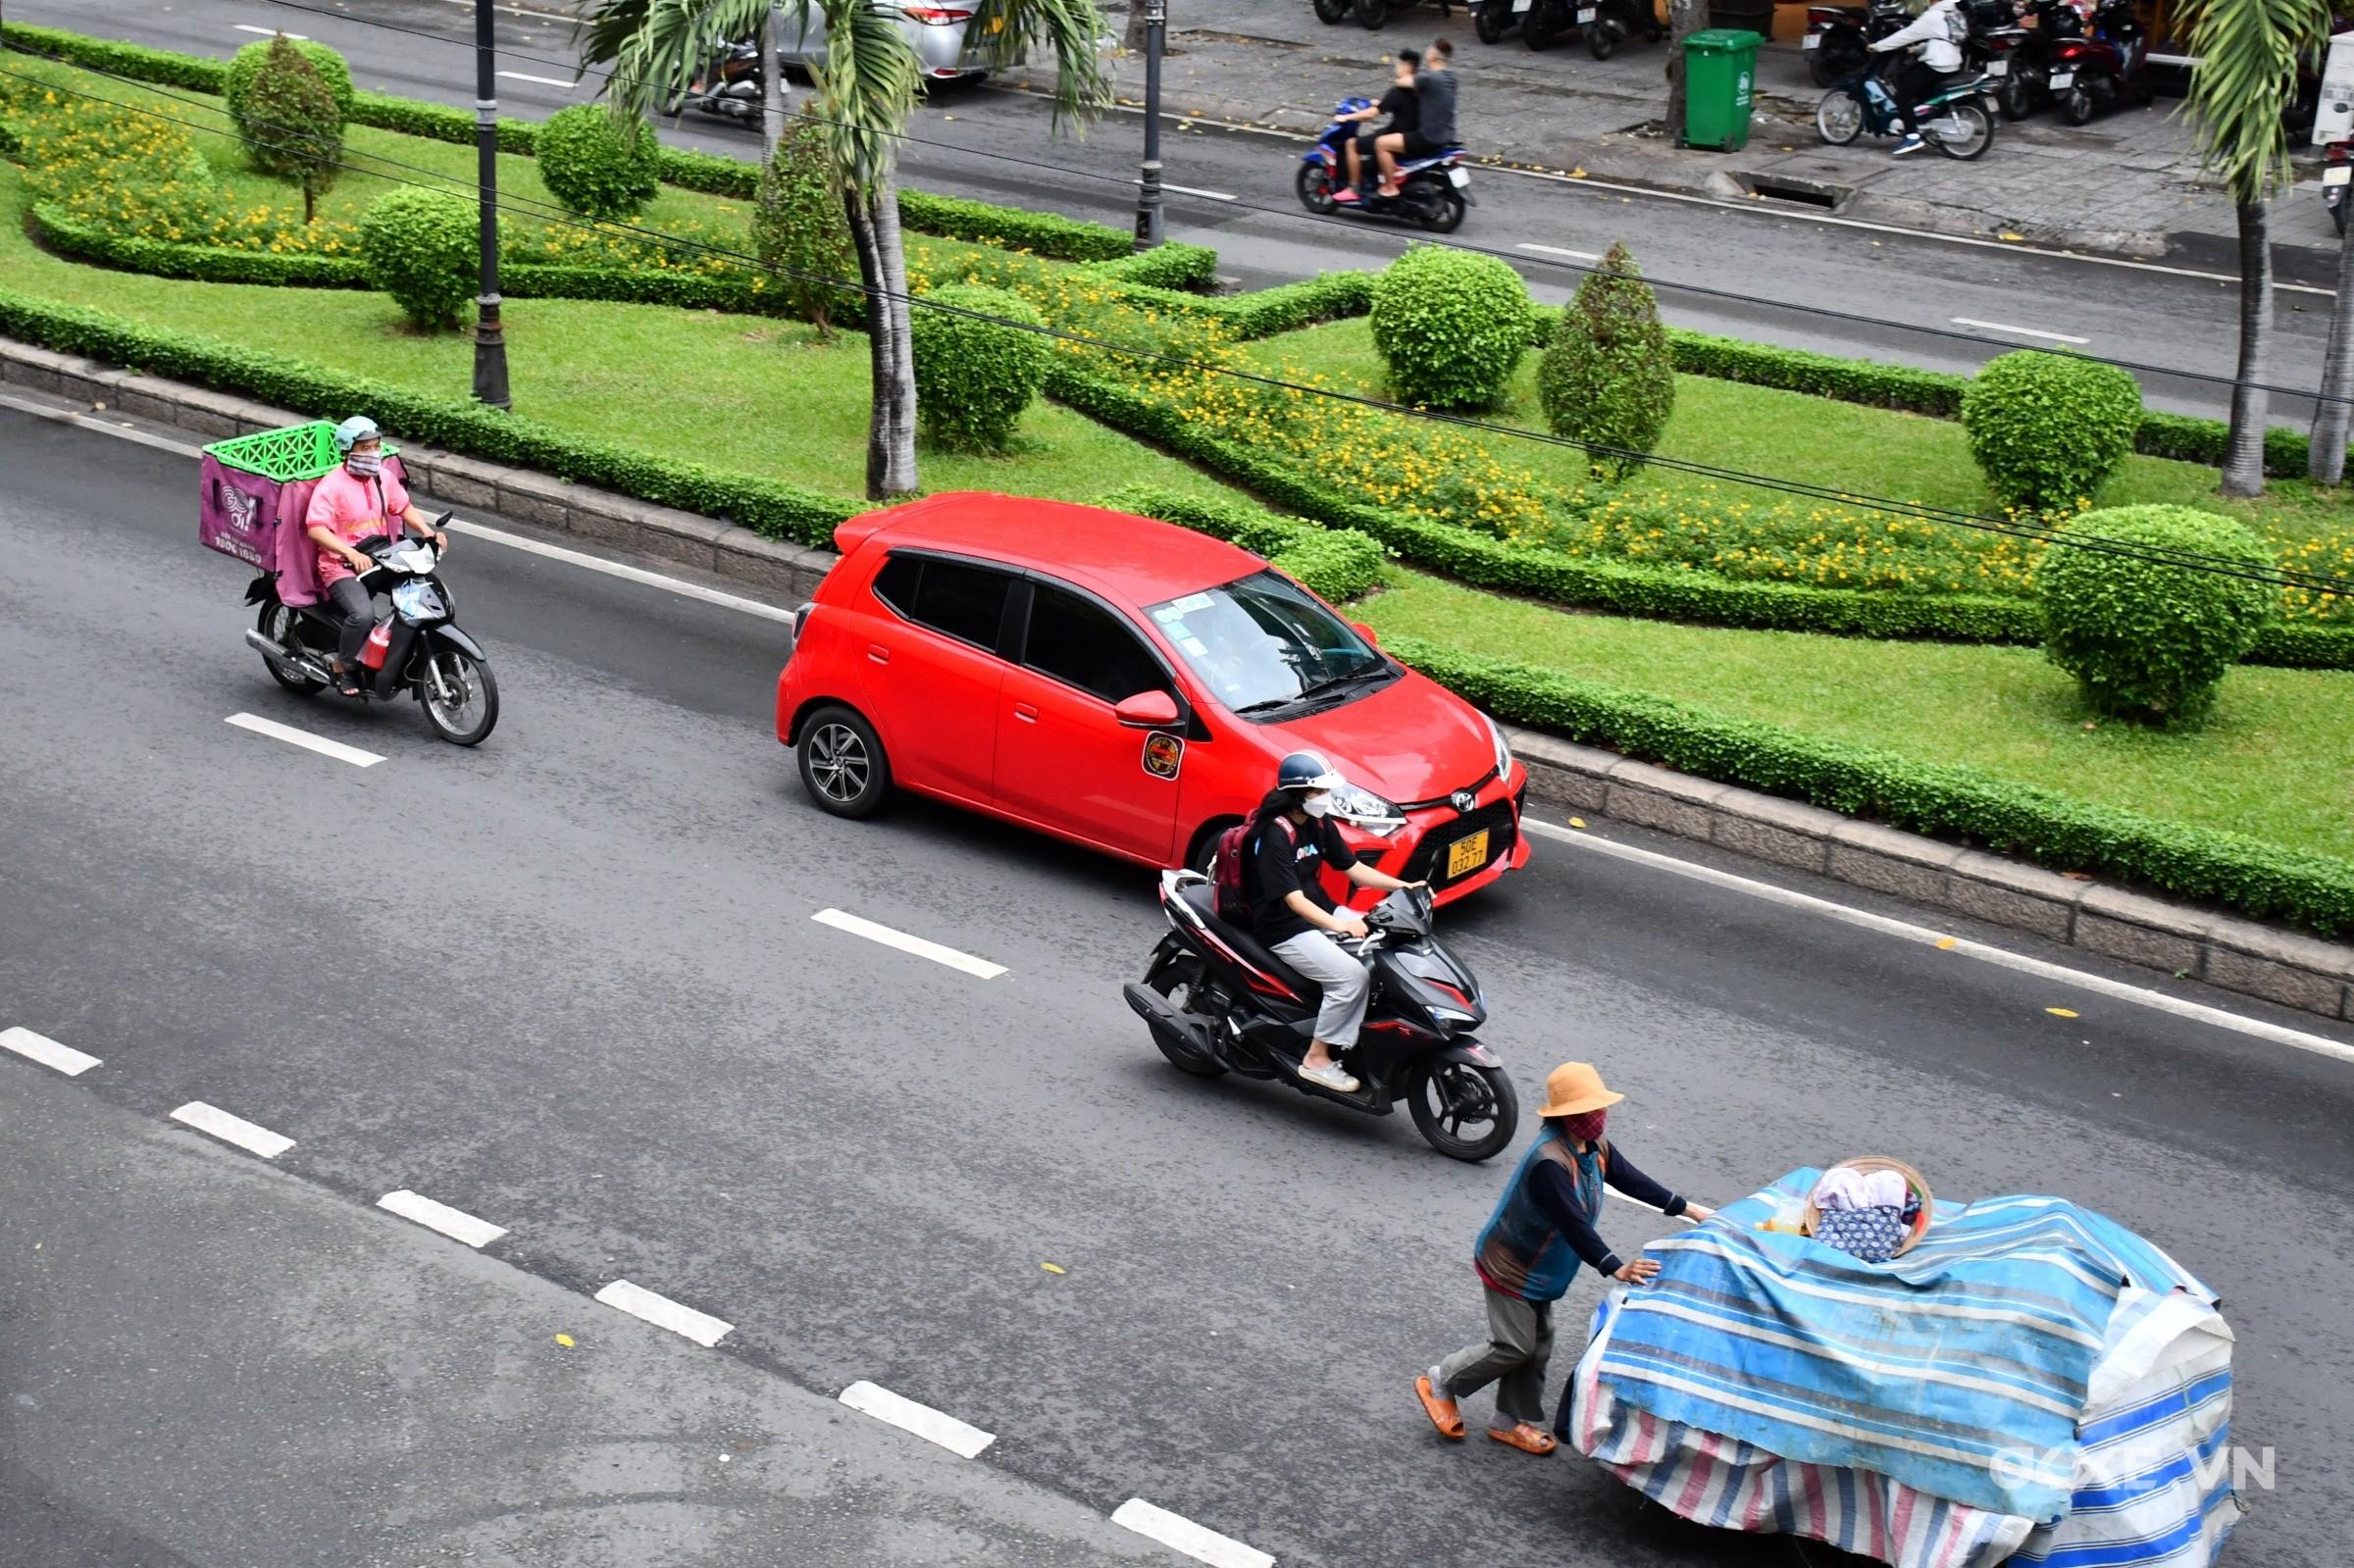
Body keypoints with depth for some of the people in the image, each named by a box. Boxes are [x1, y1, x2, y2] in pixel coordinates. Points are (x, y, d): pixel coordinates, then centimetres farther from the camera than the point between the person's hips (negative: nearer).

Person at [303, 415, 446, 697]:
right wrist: (351, 553, -38)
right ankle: (343, 667, -8)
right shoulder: (332, 485, -13)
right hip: (341, 567, -7)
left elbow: (403, 507, 16)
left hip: (381, 559, 7)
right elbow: (315, 528, -23)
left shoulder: (383, 478, 8)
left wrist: (428, 531, -4)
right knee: (363, 613, -33)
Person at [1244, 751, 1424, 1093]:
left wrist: (1402, 886, -5)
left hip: (1321, 910, 9)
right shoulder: (1274, 835, -22)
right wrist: (1338, 926, -42)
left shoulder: (1319, 823, 4)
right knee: (1351, 975, -26)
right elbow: (1293, 899, -28)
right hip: (1284, 928, -9)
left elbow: (1354, 868, 9)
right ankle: (1317, 1059, -15)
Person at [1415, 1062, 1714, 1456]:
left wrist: (1688, 1209, 3)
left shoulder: (1595, 1147, -5)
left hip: (1539, 1270, 9)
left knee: (1537, 1343, 14)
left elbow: (1632, 1181, 4)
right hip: (1509, 1266, -9)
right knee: (1514, 1346, -2)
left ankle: (1512, 1422, 29)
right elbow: (1573, 1225, -39)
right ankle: (1440, 1385, 18)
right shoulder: (1549, 1162, -36)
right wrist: (1615, 1269, -41)